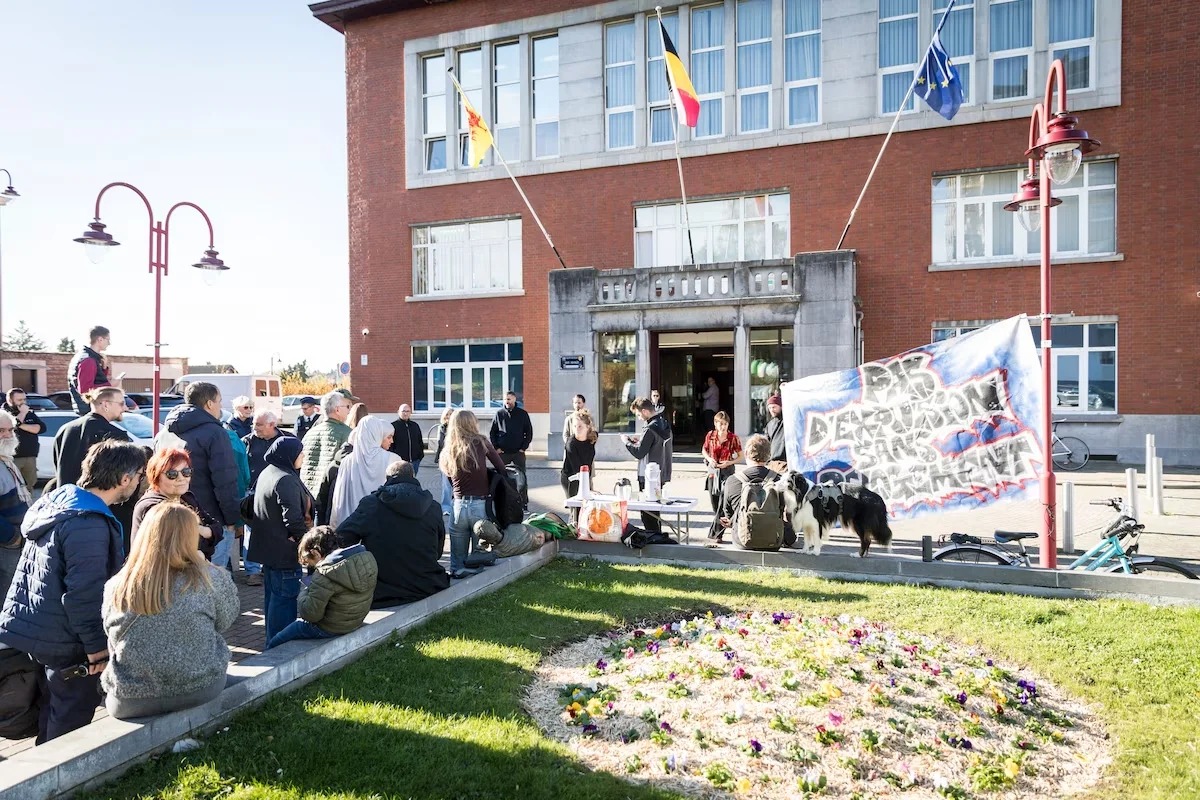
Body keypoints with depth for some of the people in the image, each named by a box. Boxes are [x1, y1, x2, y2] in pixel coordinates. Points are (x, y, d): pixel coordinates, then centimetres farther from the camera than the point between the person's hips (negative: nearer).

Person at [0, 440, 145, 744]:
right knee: (71, 719, 7)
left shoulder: (57, 500, 3)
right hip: (64, 641, -10)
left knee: (51, 706, 26)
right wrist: (97, 646, -18)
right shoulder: (89, 526, -28)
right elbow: (84, 594, -27)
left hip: (35, 628, 10)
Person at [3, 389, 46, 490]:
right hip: (12, 458, -5)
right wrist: (22, 413, -12)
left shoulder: (30, 413, 14)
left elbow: (42, 428, 0)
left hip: (30, 457, 5)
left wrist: (22, 426, -10)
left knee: (29, 486, 11)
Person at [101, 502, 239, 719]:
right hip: (199, 691, -2)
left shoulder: (116, 587, -8)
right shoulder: (210, 578, -15)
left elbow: (111, 635, 9)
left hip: (128, 702, 2)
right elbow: (225, 622, 3)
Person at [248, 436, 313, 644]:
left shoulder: (266, 473, 12)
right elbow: (293, 518, -27)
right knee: (285, 597, -4)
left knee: (272, 595, 19)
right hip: (284, 552, -11)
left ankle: (272, 642, 30)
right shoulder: (286, 480, -21)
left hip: (268, 548, 11)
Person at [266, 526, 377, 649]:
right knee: (296, 622, 30)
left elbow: (310, 614, -23)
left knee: (273, 645, 10)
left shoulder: (326, 574, -28)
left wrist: (304, 592, -5)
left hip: (328, 629, -8)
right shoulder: (367, 557, -6)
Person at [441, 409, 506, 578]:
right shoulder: (481, 443, -3)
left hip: (459, 505, 3)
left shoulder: (448, 451, 7)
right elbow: (501, 468, -1)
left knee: (458, 557, 12)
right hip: (481, 505, -2)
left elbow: (451, 479, 9)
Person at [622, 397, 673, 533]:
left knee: (647, 513, -2)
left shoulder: (650, 428, -20)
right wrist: (639, 440, 11)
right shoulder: (664, 423, 8)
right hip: (661, 474, 9)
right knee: (654, 511, 20)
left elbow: (639, 453, -19)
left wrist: (627, 441, -4)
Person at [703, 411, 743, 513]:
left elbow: (740, 456, -1)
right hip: (713, 470, 3)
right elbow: (704, 450, 14)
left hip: (727, 471, -3)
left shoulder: (733, 438, -8)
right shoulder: (710, 435, -2)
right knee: (713, 498, 10)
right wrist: (709, 459, -6)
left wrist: (729, 463, -15)